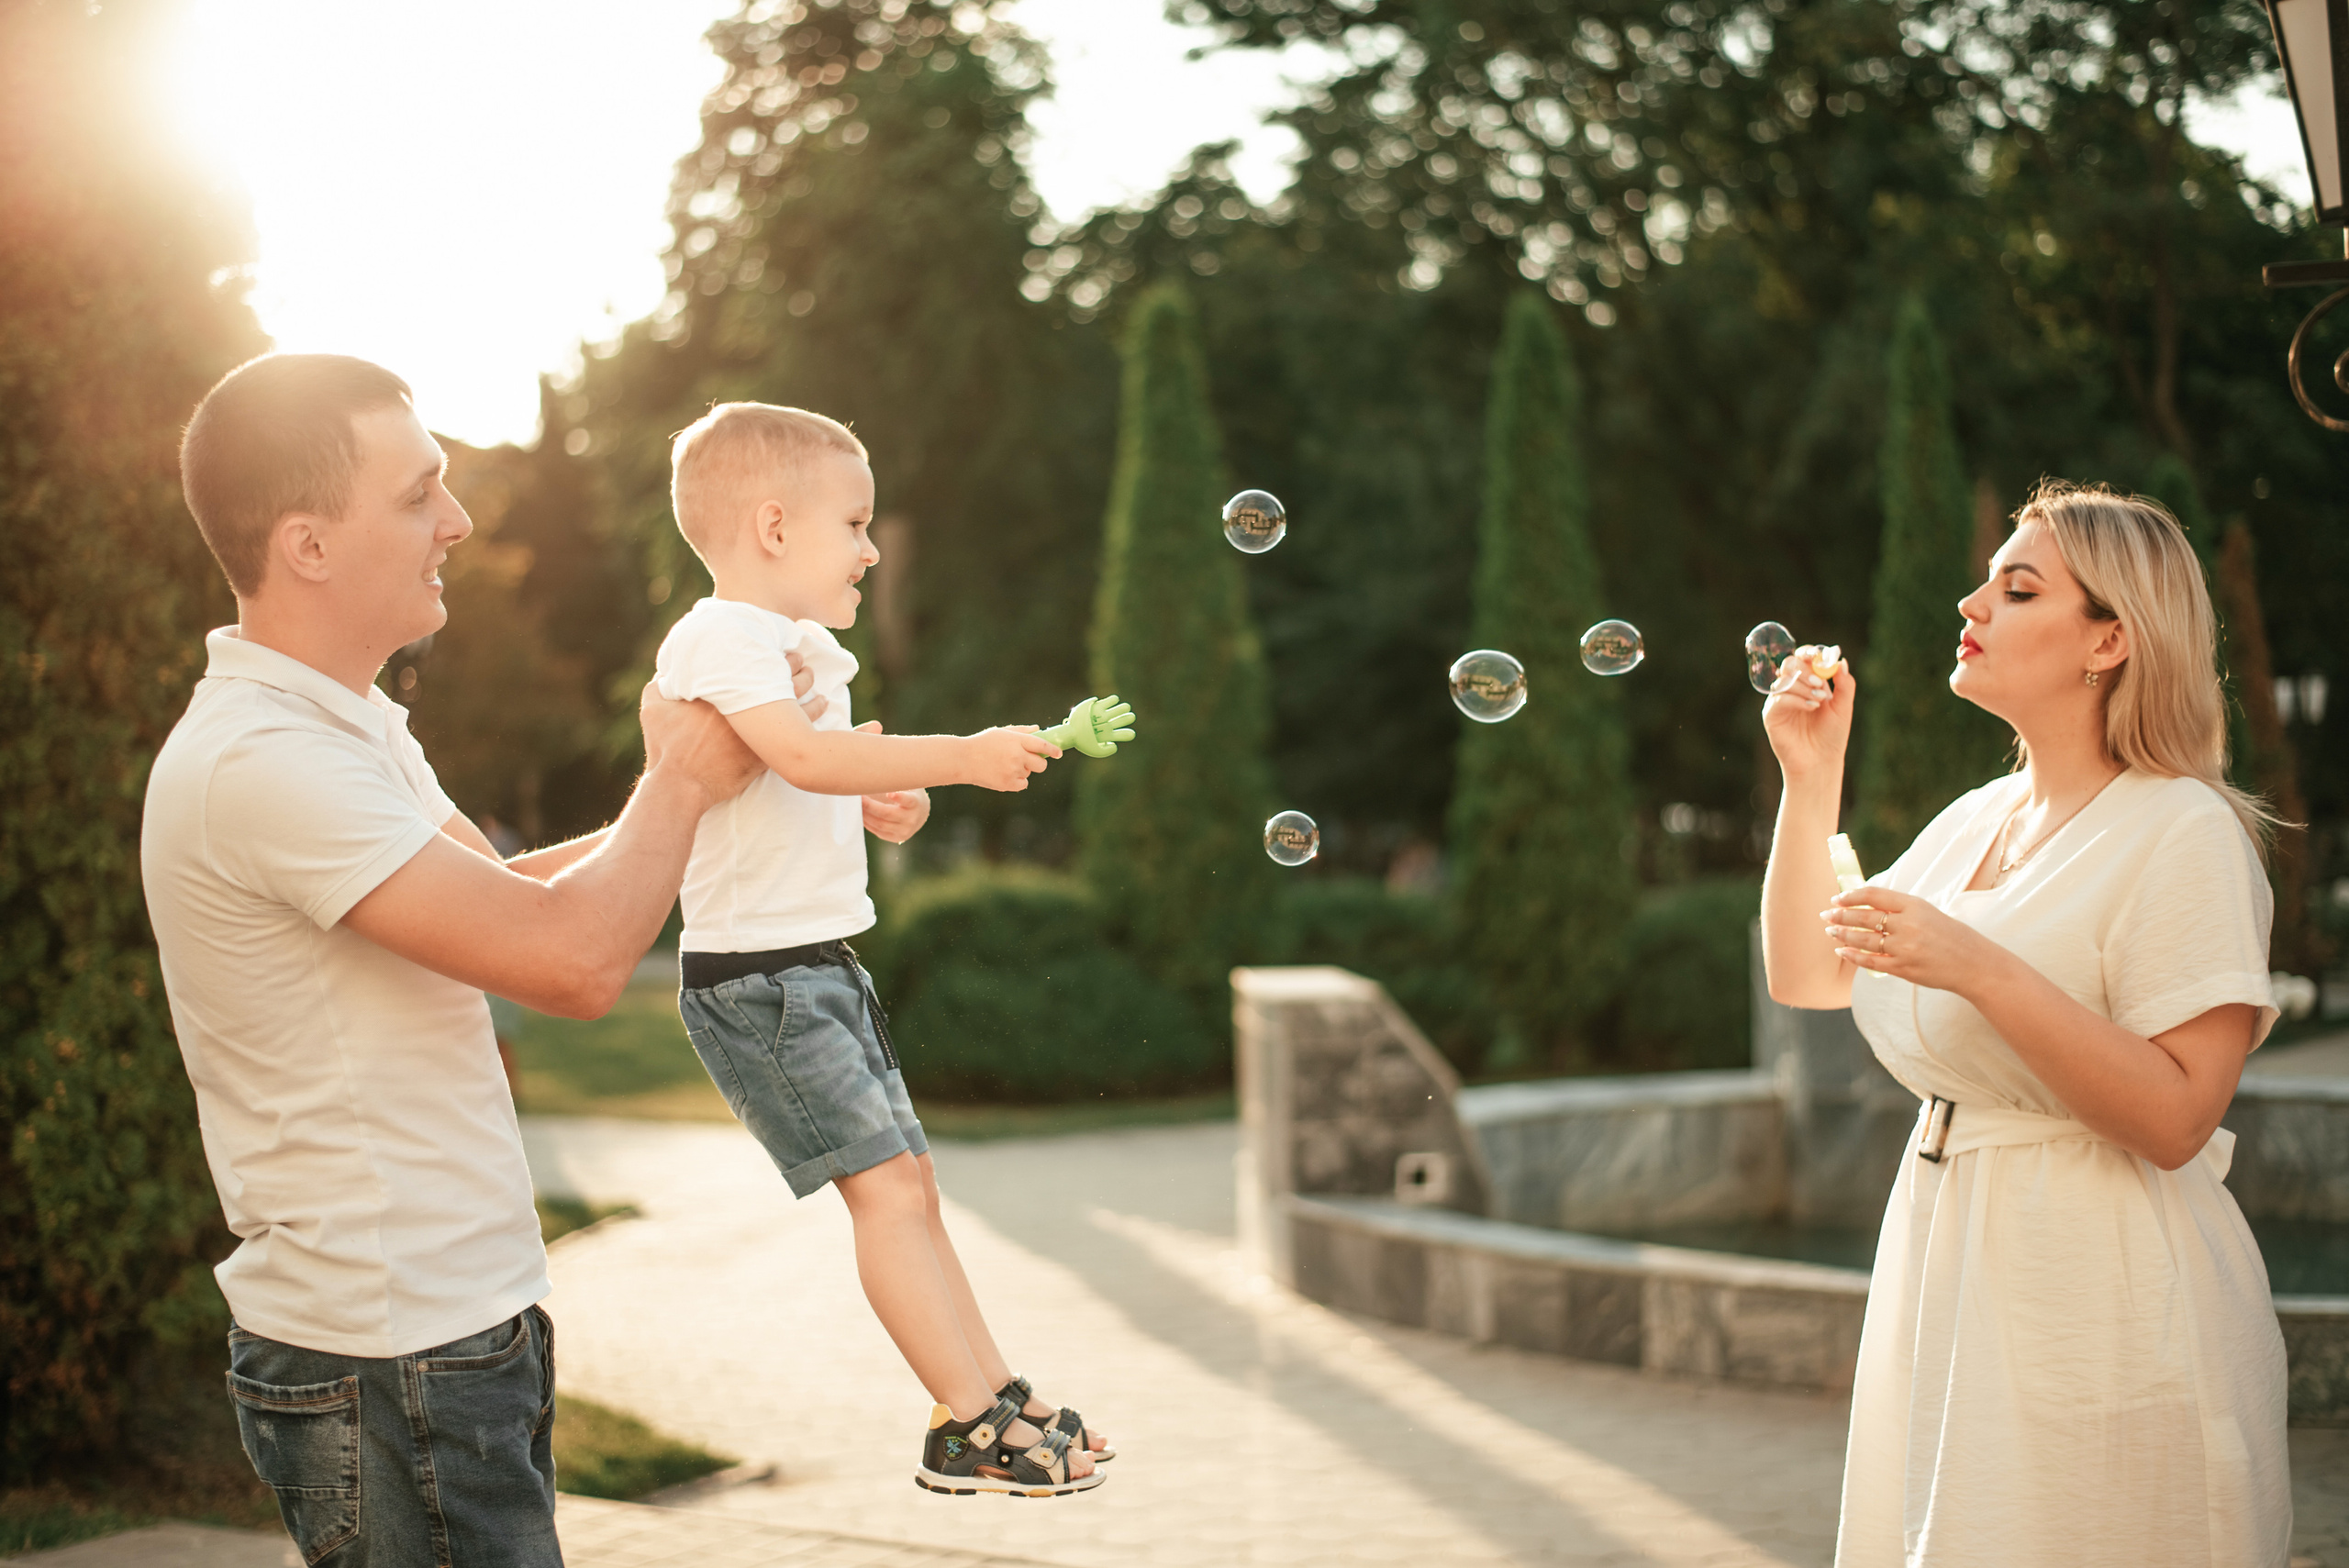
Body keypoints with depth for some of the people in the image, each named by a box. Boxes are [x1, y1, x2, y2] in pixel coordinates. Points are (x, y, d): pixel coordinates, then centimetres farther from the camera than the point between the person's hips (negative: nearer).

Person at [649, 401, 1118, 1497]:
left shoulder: (796, 649, 17)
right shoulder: (716, 640, -16)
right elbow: (805, 757, -31)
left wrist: (880, 784, 9)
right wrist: (962, 756, -30)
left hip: (824, 969, 10)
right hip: (756, 977, -10)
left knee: (909, 1185, 12)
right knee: (887, 1184, -14)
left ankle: (994, 1395, 18)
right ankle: (971, 1430, -11)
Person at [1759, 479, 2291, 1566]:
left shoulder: (2181, 833, -13)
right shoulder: (1974, 822, 11)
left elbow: (2176, 1118, -20)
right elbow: (1805, 977, 15)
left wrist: (1979, 970, -26)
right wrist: (1810, 780, 6)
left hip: (2100, 1301, -8)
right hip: (1945, 1271, 8)